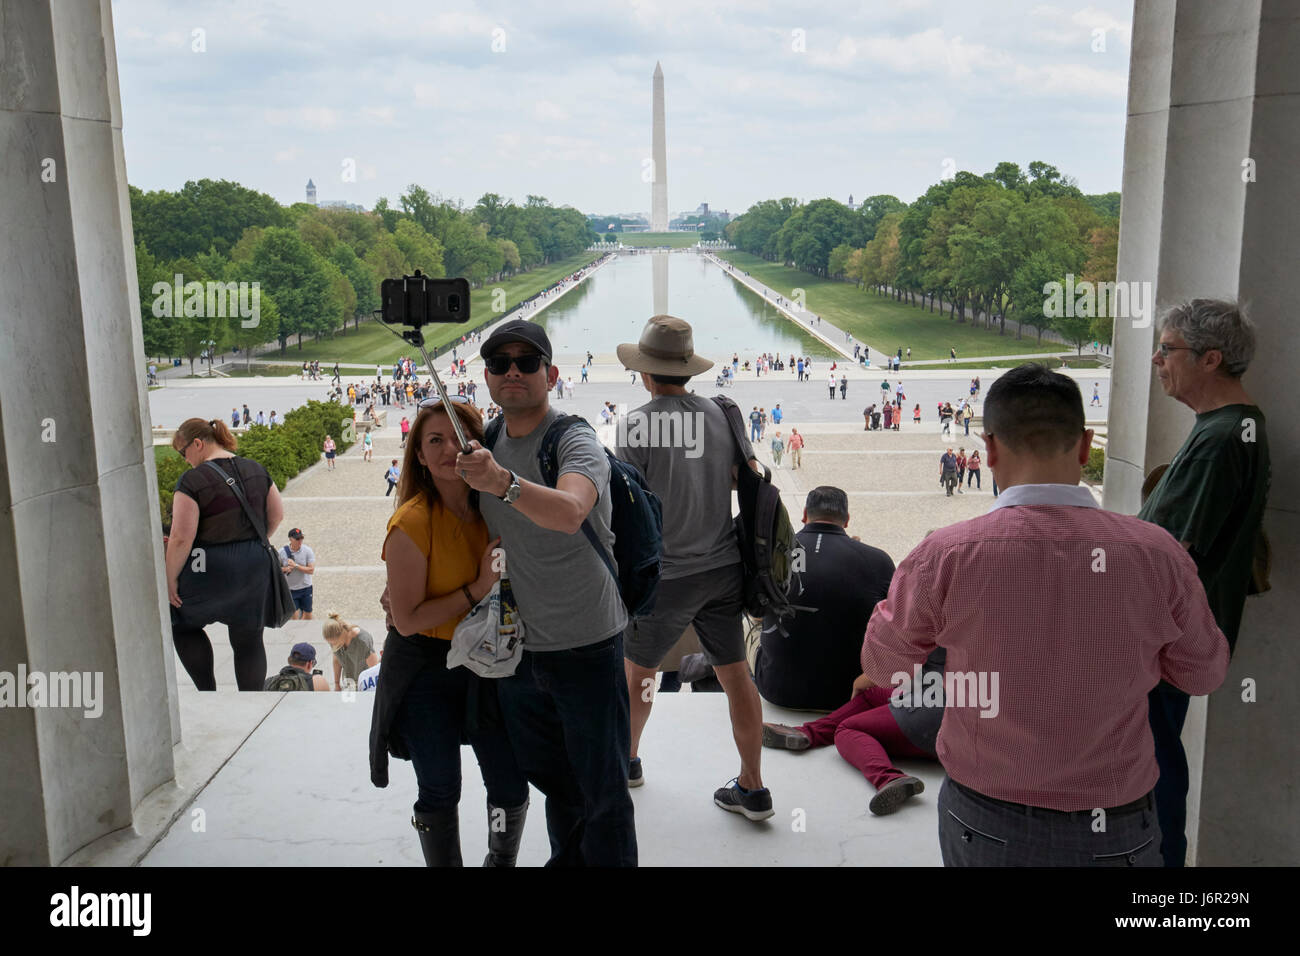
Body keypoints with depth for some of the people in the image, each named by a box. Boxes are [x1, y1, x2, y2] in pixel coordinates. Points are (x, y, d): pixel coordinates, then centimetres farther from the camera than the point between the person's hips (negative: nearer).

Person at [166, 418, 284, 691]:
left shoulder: (193, 480, -14)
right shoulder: (256, 471, 6)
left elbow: (181, 538, -17)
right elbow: (277, 514, 13)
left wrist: (171, 578, -7)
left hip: (211, 570, -5)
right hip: (256, 567, 6)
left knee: (183, 624, 19)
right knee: (249, 639, 12)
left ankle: (208, 694, 14)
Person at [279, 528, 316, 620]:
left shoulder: (308, 551, -9)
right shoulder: (282, 552, -7)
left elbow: (311, 570, -14)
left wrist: (296, 565, -22)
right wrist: (284, 569, -16)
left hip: (305, 588, 0)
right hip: (290, 589, 0)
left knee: (308, 615, 8)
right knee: (295, 616, -5)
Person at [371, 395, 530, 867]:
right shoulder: (412, 522, -17)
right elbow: (407, 620, -18)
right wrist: (476, 590, -22)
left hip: (485, 664, 5)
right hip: (424, 669, -5)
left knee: (511, 788, 8)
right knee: (440, 792, 6)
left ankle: (501, 860, 35)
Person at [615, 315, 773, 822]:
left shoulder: (639, 423, -14)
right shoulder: (721, 413, 0)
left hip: (667, 575, -4)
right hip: (724, 567, 4)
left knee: (638, 668, 18)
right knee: (735, 673, 10)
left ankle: (625, 759, 38)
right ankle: (752, 788, 16)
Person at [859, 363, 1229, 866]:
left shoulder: (946, 555, -19)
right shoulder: (1156, 553, -15)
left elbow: (881, 667, -2)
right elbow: (1204, 674, 3)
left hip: (982, 825, 0)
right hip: (1115, 835, 0)